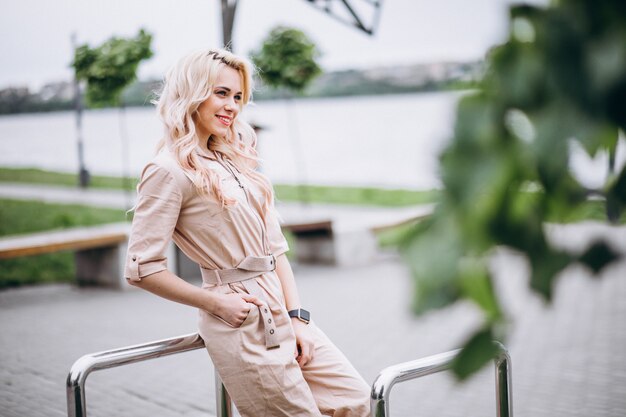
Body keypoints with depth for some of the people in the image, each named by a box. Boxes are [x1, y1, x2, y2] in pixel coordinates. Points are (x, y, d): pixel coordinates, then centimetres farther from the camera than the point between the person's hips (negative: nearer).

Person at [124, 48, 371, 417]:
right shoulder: (169, 172, -10)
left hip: (282, 313, 8)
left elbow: (276, 247, 12)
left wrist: (299, 317, 4)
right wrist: (215, 302, -12)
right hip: (242, 321, -7)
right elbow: (142, 268, -14)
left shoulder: (235, 160, 14)